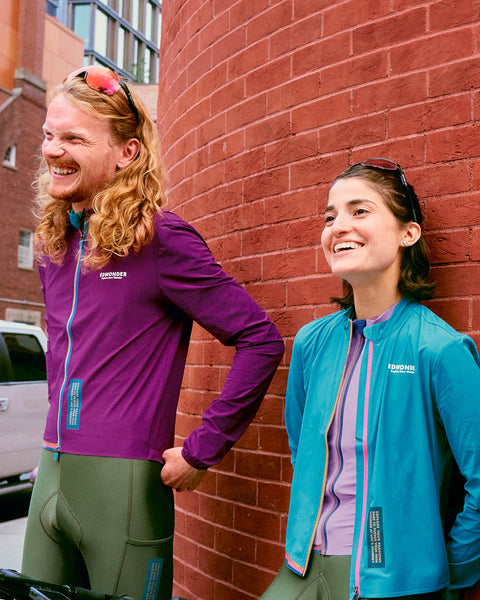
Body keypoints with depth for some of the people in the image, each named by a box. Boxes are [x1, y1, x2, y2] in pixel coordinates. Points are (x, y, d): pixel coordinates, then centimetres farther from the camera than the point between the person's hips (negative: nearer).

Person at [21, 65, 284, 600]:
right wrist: (56, 439, 14)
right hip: (51, 476, 7)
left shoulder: (160, 239, -12)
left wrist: (201, 451, -13)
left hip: (124, 481, -6)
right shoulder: (53, 244, 9)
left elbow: (261, 340, -15)